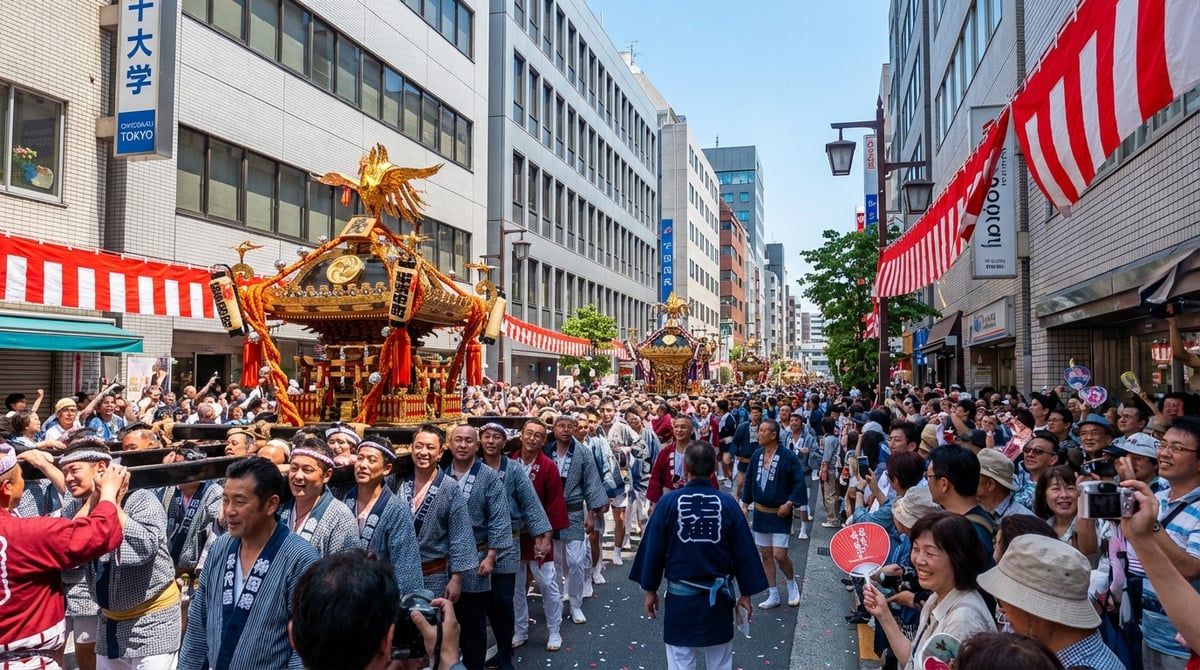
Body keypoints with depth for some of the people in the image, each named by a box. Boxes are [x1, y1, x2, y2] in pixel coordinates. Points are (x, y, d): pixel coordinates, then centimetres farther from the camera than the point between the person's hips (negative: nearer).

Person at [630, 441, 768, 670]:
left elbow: (653, 549, -5)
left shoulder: (668, 502, -11)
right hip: (719, 598, 2)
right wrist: (745, 594, 11)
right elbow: (743, 552, -1)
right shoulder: (727, 503, -7)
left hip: (680, 597, -1)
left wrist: (650, 590, 8)